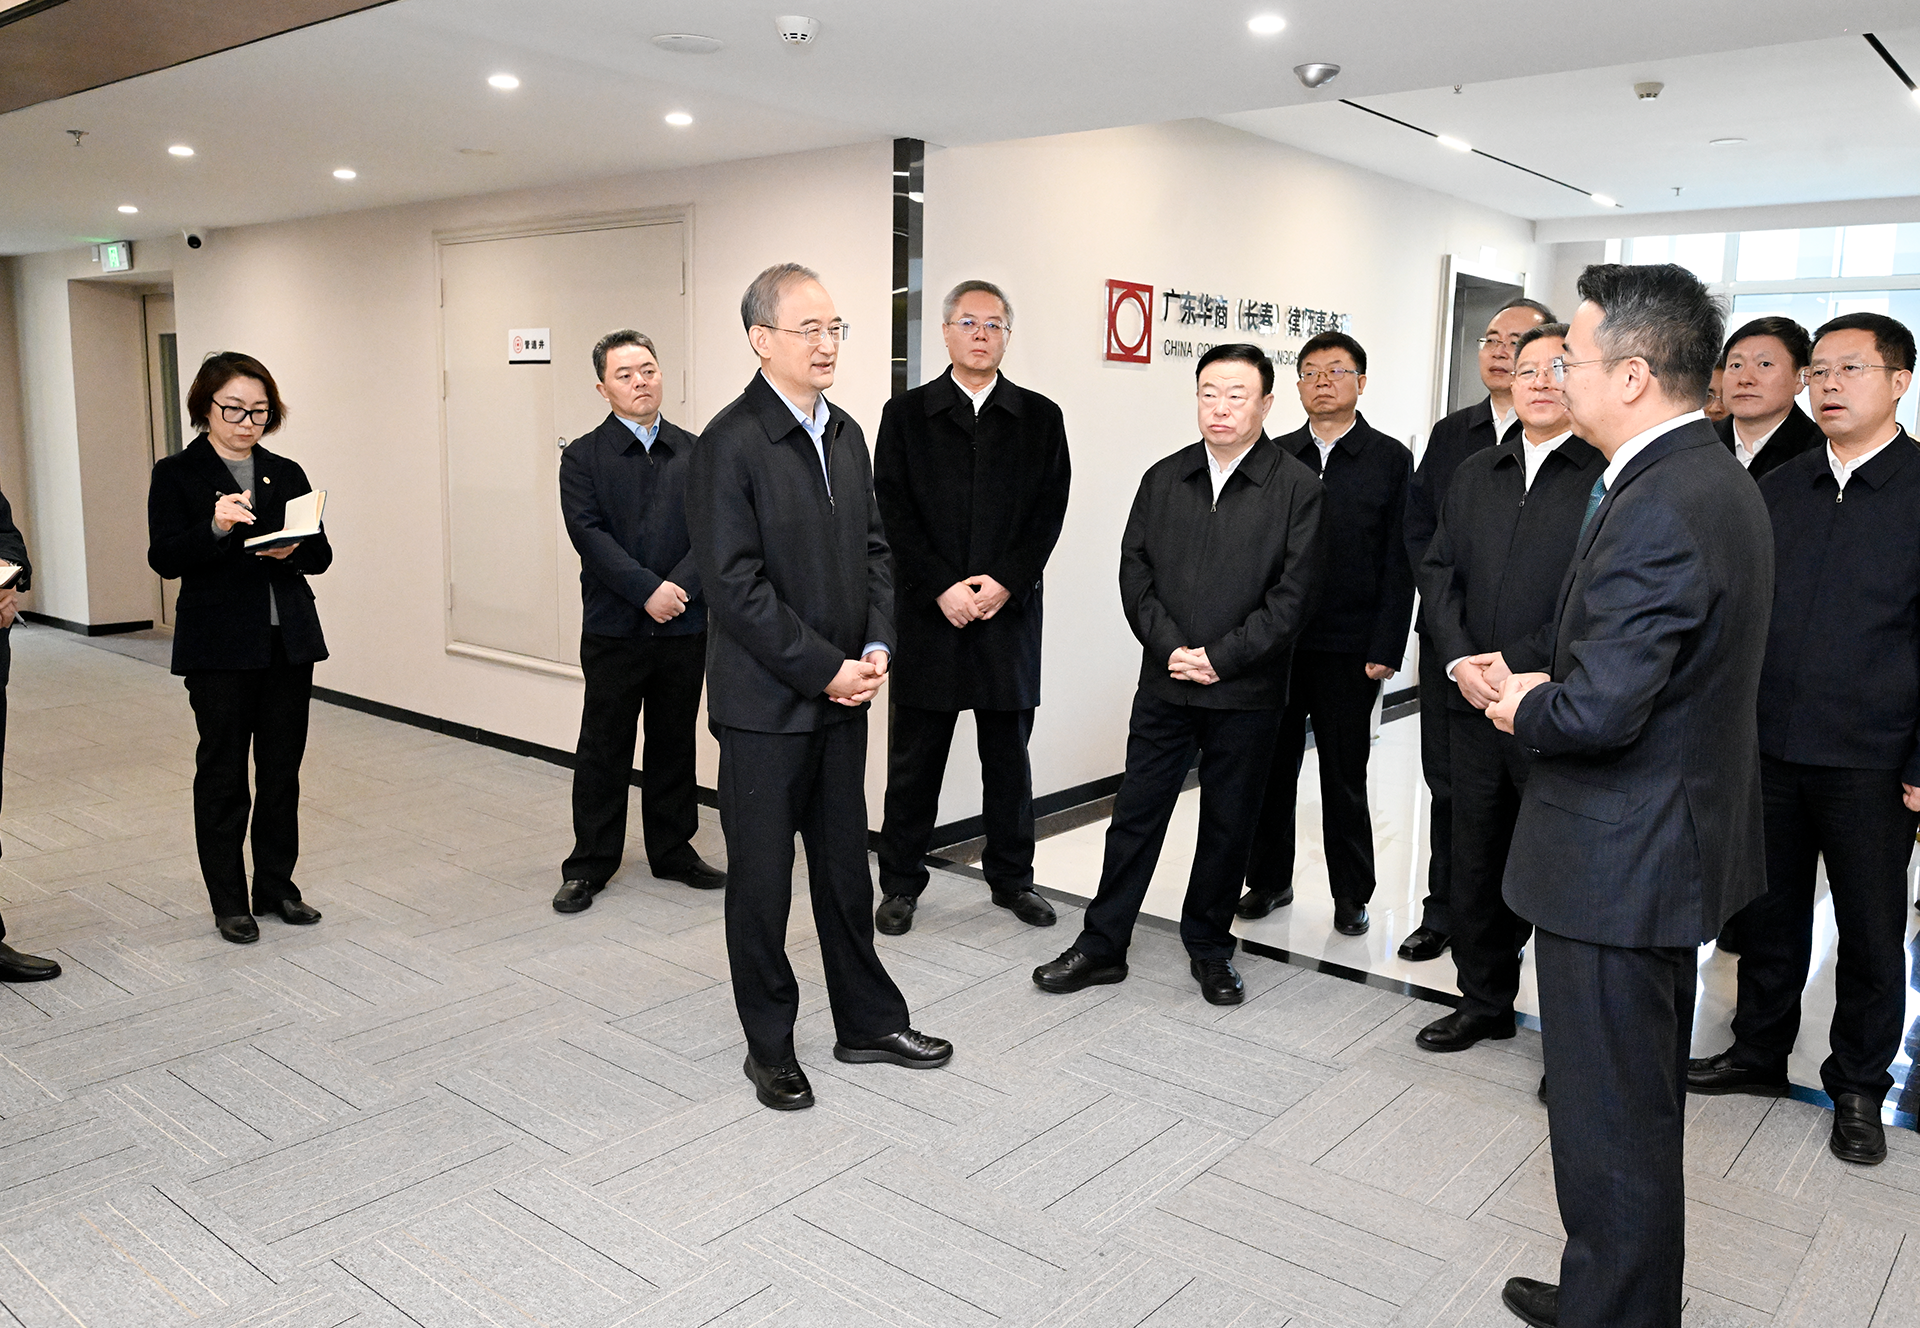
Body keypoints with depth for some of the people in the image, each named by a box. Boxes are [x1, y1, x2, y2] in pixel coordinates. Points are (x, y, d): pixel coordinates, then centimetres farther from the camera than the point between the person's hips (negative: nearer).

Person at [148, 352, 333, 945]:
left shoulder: (287, 474, 11)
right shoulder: (177, 475, 0)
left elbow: (322, 554, 9)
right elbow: (165, 558, -10)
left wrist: (293, 551, -12)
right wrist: (215, 528, -27)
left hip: (289, 640, 4)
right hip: (219, 646, -4)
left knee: (283, 768, 10)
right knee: (222, 772, 4)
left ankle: (276, 885, 23)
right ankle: (228, 901, 14)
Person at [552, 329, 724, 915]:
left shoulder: (695, 453, 8)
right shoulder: (583, 456, 2)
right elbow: (588, 533, -9)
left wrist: (680, 586, -15)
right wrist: (647, 590, -19)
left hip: (684, 626, 2)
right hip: (613, 629, -2)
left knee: (674, 745, 12)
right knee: (603, 750, 4)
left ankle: (673, 850, 26)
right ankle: (590, 864, 15)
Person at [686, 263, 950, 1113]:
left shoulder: (845, 433, 10)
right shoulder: (730, 444, -14)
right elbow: (735, 585, -18)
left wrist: (876, 646, -2)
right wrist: (825, 669, -17)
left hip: (841, 693, 7)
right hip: (765, 702, -7)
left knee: (845, 867, 17)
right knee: (761, 879, 8)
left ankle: (868, 1021, 32)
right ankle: (769, 1045, 24)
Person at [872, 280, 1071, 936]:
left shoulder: (1040, 418, 8)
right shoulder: (905, 415, 5)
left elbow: (1050, 512, 1)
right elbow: (894, 512, -2)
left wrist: (1005, 582, -11)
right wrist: (943, 588, -12)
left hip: (1010, 611, 1)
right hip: (928, 612, -1)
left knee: (1009, 754, 11)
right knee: (914, 758, 6)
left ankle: (1011, 876, 25)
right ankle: (900, 882, 19)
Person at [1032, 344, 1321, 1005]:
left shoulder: (1298, 490, -5)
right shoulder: (1163, 478, 6)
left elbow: (1292, 594, -9)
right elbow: (1135, 571, 3)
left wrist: (1219, 657, -14)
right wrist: (1171, 648, -10)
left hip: (1246, 695, -2)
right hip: (1164, 684, 3)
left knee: (1228, 825, 11)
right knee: (1135, 816, 7)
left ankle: (1209, 949, 28)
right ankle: (1102, 945, 19)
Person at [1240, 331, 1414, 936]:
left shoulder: (1390, 459, 0)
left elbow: (1398, 562, -3)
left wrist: (1385, 650, -9)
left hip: (1350, 649, -2)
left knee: (1345, 778, 7)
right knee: (1270, 768, 9)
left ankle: (1352, 892, 22)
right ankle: (1269, 879, 25)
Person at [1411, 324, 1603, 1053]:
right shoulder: (1474, 474, 14)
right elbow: (1438, 571, 10)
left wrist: (1520, 663, -17)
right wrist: (1460, 658, -5)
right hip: (1475, 703, 6)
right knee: (1476, 861, 15)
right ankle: (1484, 1000, 33)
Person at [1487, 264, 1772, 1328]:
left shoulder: (1656, 511, -25)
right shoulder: (1718, 481, 8)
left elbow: (1601, 711, -29)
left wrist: (1523, 709, -9)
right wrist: (1549, 687, 3)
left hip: (1616, 861, -11)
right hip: (1672, 845, 11)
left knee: (1612, 1126, 5)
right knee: (1642, 1103, 24)